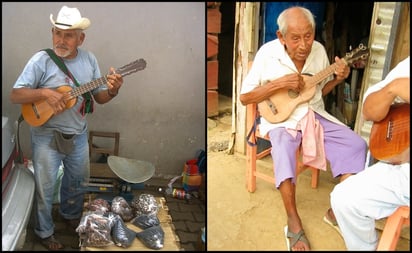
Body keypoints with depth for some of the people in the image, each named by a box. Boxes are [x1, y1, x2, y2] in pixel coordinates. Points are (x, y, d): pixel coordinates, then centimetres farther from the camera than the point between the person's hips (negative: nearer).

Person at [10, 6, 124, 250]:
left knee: (79, 181, 22)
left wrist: (112, 91, -19)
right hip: (46, 136, -4)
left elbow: (99, 97, 3)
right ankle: (45, 232, 33)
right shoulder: (41, 60, -16)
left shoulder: (89, 59, -2)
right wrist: (45, 93, -32)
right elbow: (15, 95, -16)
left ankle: (71, 215, 49)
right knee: (45, 187, 9)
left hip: (78, 135, 5)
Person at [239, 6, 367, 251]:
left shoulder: (319, 50, 0)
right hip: (281, 117, -4)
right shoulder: (268, 53, -13)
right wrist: (280, 83, -22)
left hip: (314, 114, 5)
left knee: (356, 144, -14)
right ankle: (293, 221, -20)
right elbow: (244, 97, -11)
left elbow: (320, 91, 14)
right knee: (283, 149, -36)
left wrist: (337, 79, -7)